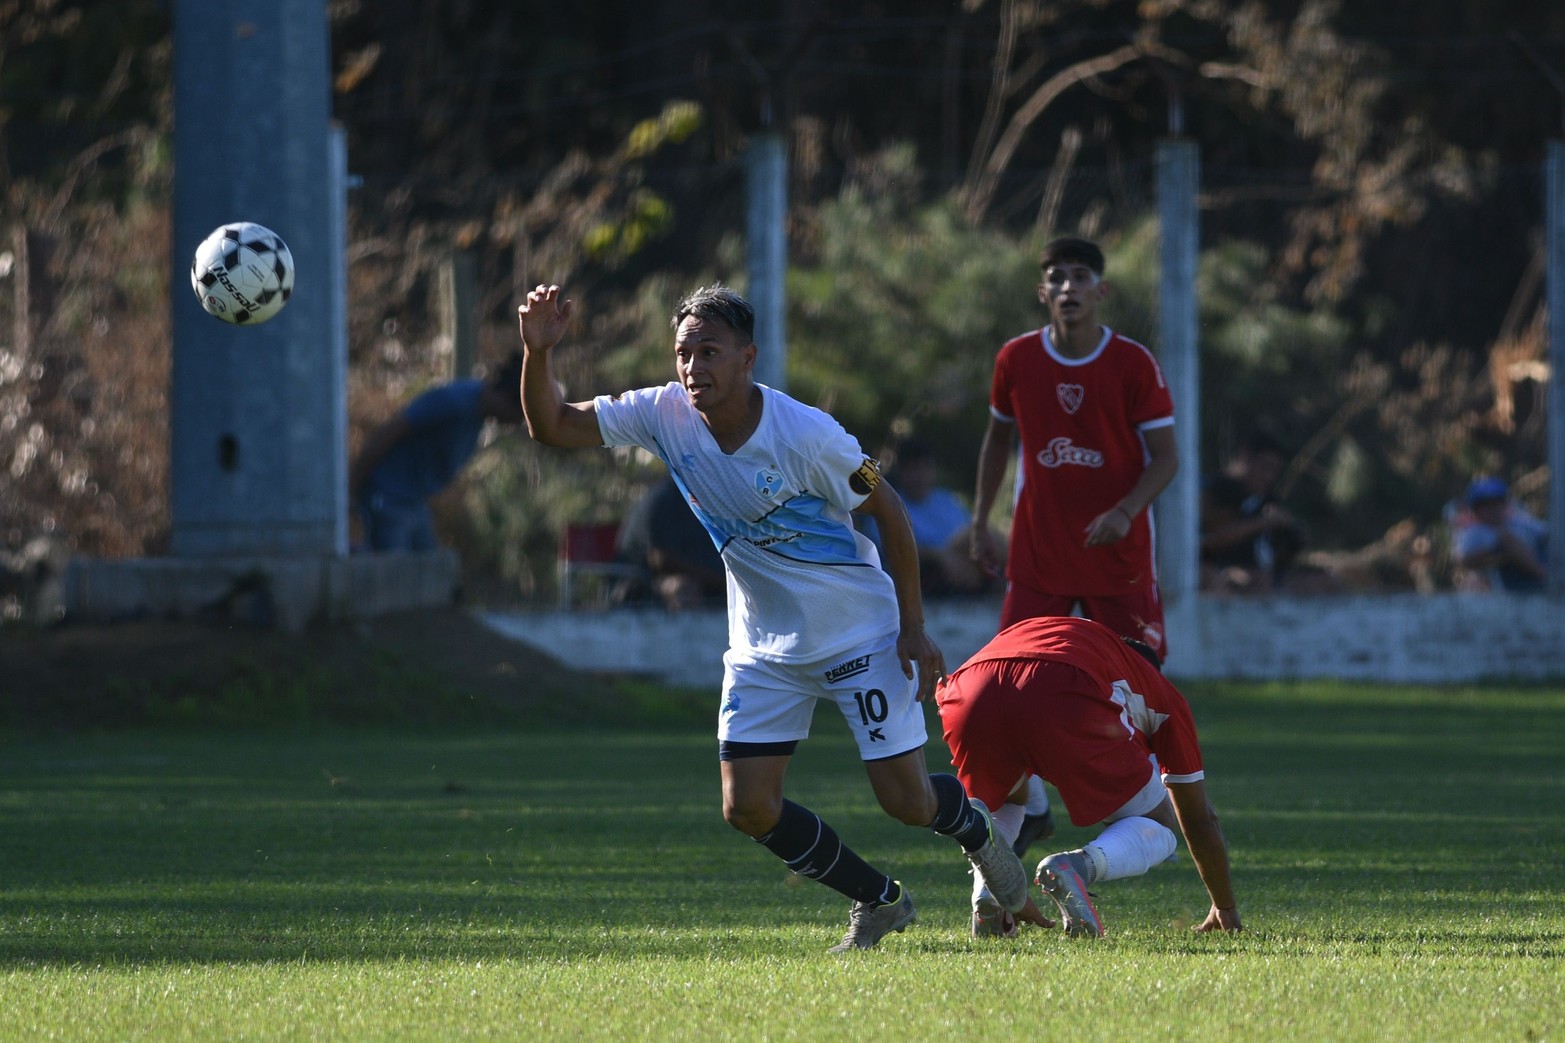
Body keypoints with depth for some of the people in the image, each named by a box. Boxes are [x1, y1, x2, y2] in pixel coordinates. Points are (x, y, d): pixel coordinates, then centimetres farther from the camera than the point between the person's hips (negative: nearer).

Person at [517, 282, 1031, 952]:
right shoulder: (665, 415, -13)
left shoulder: (806, 435, -25)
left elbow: (888, 510, -12)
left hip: (862, 634, -4)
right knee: (748, 808, -5)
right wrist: (538, 351, -28)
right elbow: (550, 426, -9)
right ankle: (878, 901, 17)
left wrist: (913, 627, -11)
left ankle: (973, 827, 33)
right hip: (765, 647, 5)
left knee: (907, 801, -5)